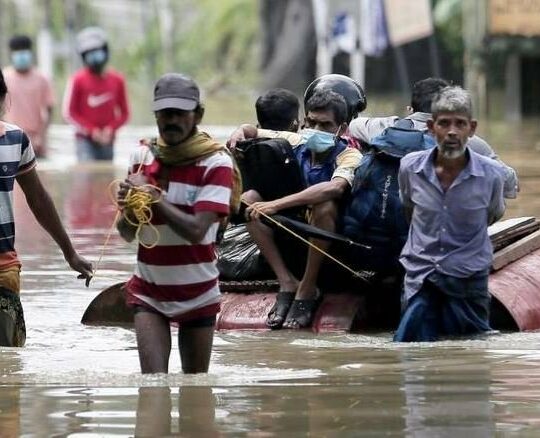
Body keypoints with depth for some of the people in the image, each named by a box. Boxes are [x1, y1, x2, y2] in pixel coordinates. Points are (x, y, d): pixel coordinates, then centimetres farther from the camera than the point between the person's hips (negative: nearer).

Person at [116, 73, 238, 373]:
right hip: (149, 291, 2)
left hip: (198, 292, -2)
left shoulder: (215, 163, -9)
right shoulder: (142, 157, 2)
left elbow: (196, 230, -21)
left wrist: (153, 196, -20)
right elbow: (127, 234, 4)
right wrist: (129, 208, -17)